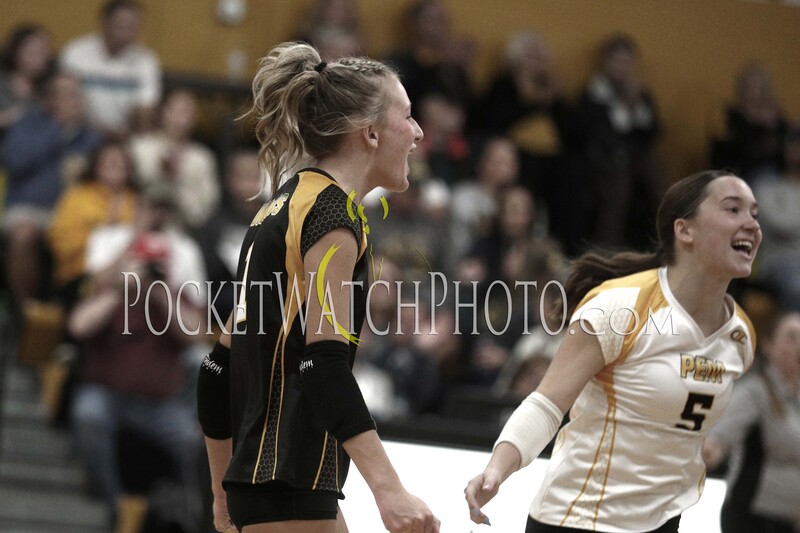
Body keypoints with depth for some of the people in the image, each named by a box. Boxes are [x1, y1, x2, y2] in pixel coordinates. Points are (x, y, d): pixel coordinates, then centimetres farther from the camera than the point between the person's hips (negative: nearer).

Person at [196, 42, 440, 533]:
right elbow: (325, 361, -22)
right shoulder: (332, 211, -10)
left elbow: (220, 368, 20)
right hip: (288, 492, -10)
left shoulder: (286, 206, 17)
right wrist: (388, 488, -30)